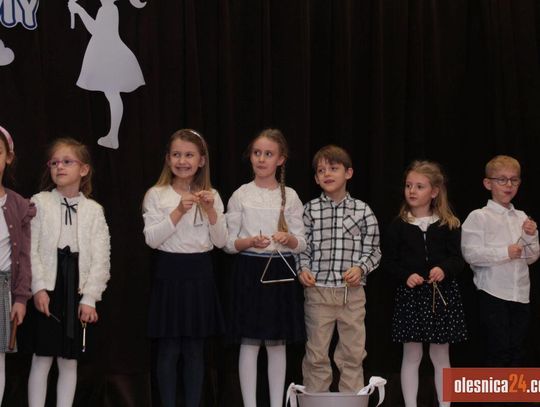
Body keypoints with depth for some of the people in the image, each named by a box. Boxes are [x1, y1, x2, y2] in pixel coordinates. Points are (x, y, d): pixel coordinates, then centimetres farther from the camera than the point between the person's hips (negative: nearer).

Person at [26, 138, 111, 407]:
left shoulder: (94, 210, 5)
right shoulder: (39, 202, 1)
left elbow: (100, 258, 0)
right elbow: (31, 249, -5)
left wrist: (90, 297, -8)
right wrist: (38, 288, -14)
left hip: (77, 290, 2)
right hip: (47, 290, -2)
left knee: (69, 362, 7)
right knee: (42, 359, 1)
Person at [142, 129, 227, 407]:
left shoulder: (211, 196, 6)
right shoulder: (156, 195, -2)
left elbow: (220, 241, 1)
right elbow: (151, 239, -12)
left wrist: (211, 210, -13)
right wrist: (179, 211, -20)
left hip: (199, 274, 2)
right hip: (169, 273, -2)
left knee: (195, 350, 8)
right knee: (169, 350, 1)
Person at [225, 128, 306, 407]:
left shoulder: (290, 196, 4)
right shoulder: (241, 195, 0)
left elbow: (301, 244, 4)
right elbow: (228, 243, 0)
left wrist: (289, 239, -17)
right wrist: (250, 242, -18)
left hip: (281, 272, 1)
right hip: (250, 271, -1)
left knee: (277, 344, 6)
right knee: (249, 343, 0)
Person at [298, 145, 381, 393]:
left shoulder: (362, 210, 4)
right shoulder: (310, 209, 4)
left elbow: (373, 250, 6)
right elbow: (303, 247, 8)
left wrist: (361, 268, -11)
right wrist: (303, 269, -9)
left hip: (352, 292, 0)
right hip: (318, 291, 0)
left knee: (353, 353, 6)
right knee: (316, 354, 5)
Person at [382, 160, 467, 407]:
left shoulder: (448, 225, 2)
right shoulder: (398, 226, 1)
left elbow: (457, 258, 0)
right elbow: (389, 261, 1)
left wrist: (444, 269, -20)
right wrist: (406, 276, -16)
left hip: (442, 294, 0)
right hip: (410, 294, 0)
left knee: (440, 356, 8)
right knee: (412, 356, 3)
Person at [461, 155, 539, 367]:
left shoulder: (521, 218, 10)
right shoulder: (479, 217, -6)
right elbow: (470, 253, -17)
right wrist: (505, 253, -20)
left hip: (520, 294, 5)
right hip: (493, 294, -5)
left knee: (517, 350, 11)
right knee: (498, 350, -5)